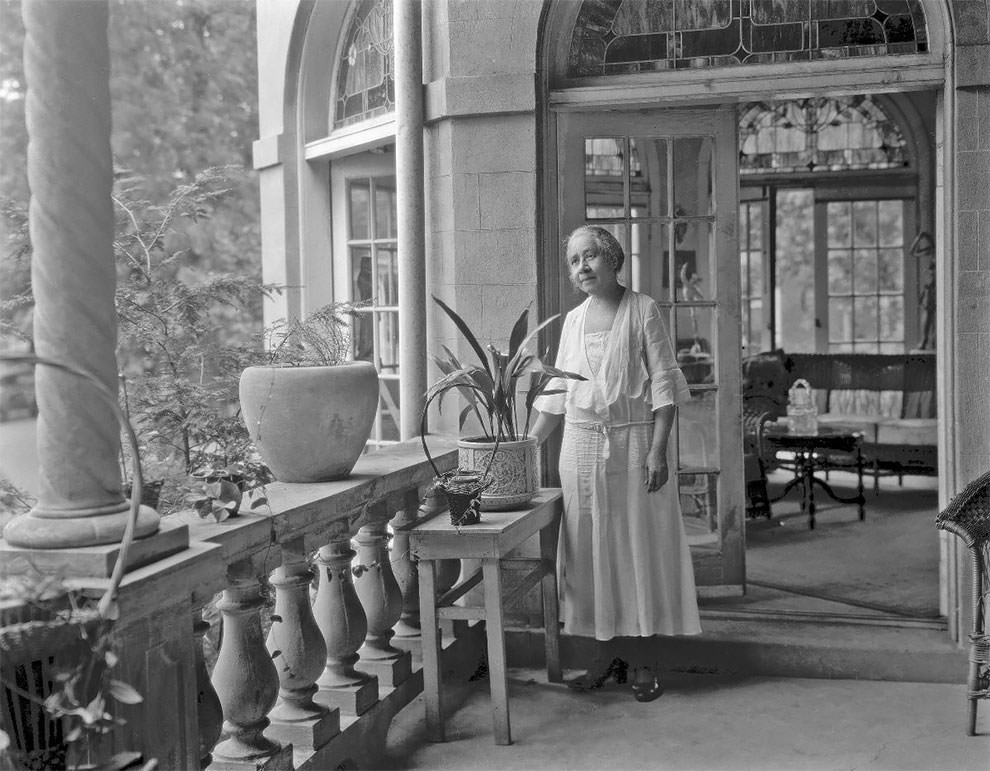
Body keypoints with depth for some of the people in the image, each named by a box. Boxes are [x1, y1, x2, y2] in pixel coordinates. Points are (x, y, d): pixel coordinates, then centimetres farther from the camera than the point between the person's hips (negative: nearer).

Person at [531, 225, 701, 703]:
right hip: (582, 444, 5)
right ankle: (608, 655, 17)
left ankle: (644, 662, 8)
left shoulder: (642, 310, -2)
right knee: (592, 550, 6)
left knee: (639, 546, 0)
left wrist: (658, 449, -15)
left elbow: (663, 385, -7)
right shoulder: (573, 321, 11)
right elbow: (557, 394, 14)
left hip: (634, 440, -4)